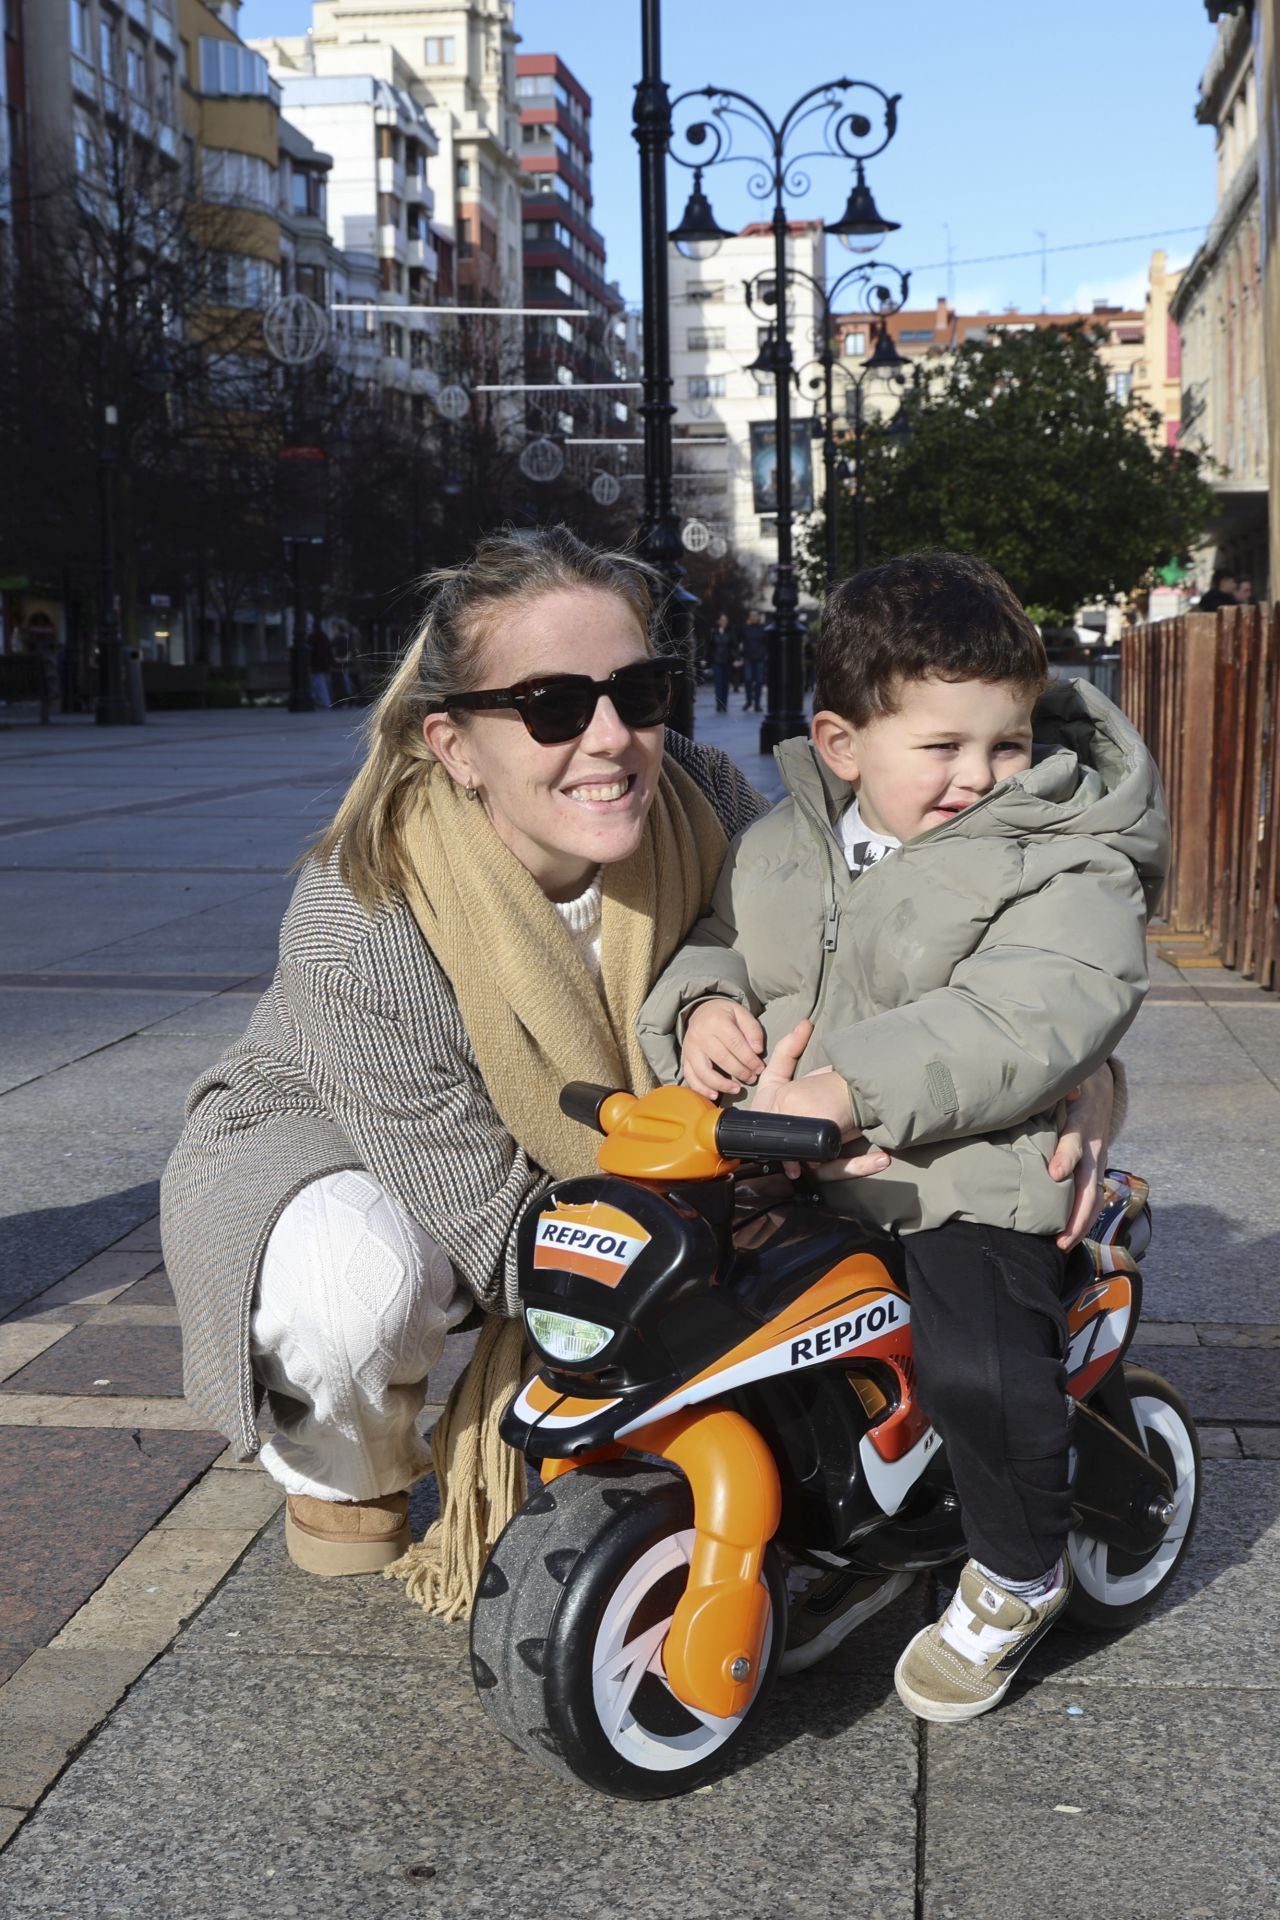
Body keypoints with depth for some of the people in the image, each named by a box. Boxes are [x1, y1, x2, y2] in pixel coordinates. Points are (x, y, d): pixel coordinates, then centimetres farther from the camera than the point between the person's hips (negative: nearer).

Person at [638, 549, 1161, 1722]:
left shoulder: (1064, 866, -11)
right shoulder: (783, 845, 8)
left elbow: (1027, 1019, -25)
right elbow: (719, 938, 18)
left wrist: (849, 1085, -35)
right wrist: (702, 1005, -8)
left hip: (966, 1181, -6)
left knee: (979, 1365, -26)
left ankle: (1019, 1573, 8)